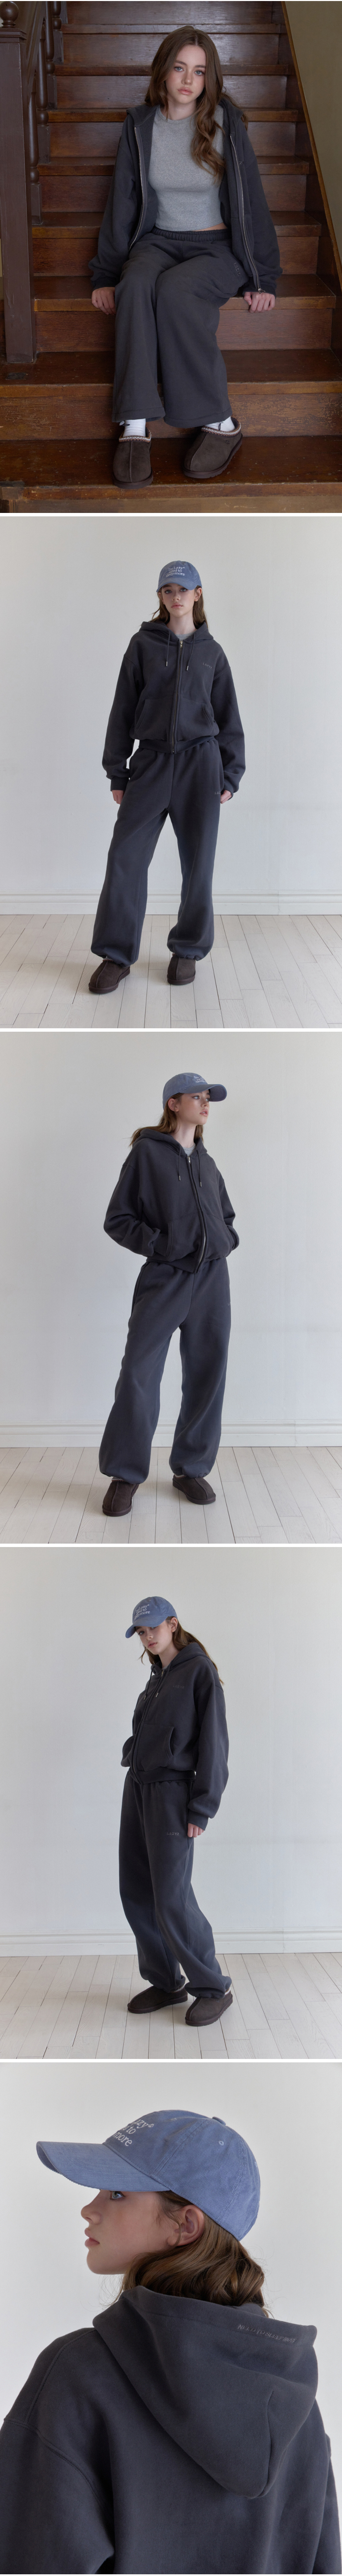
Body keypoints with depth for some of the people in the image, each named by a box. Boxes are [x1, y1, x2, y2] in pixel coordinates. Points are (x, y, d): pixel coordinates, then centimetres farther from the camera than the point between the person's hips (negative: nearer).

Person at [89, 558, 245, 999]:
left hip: (200, 764, 0)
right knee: (126, 856, -7)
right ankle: (116, 954, 0)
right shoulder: (144, 645, 5)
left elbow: (228, 717, 10)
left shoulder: (211, 652, 8)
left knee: (198, 860, 2)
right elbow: (123, 710, 6)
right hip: (151, 761, 0)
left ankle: (187, 950, 15)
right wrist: (117, 773, 2)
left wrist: (230, 776, 4)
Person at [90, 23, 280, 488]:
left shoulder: (226, 123, -3)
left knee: (175, 290, -37)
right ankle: (136, 427, -43)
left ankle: (220, 423, -31)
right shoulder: (140, 126, 4)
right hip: (159, 241, 2)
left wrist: (262, 278, -2)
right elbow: (122, 202, 8)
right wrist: (106, 275, 4)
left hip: (217, 247, -2)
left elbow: (251, 201, 1)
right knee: (136, 285, -35)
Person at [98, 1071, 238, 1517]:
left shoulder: (207, 1163, 14)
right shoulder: (147, 1153, -2)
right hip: (165, 1278, -5)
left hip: (212, 1278, 5)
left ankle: (192, 1469, 15)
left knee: (207, 1375, 4)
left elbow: (227, 1216, 29)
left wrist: (227, 1242, 10)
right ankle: (125, 1475, 2)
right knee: (139, 1373, -8)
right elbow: (117, 1220, -3)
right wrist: (158, 1243, -13)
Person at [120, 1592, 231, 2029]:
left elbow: (213, 1742, -11)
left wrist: (201, 1809, -14)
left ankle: (213, 1988, 1)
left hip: (172, 1793, -8)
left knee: (171, 1899, -11)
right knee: (136, 1894, 6)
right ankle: (166, 1982, 16)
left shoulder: (199, 1671, -7)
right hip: (137, 1788, 8)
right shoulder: (157, 1678, 16)